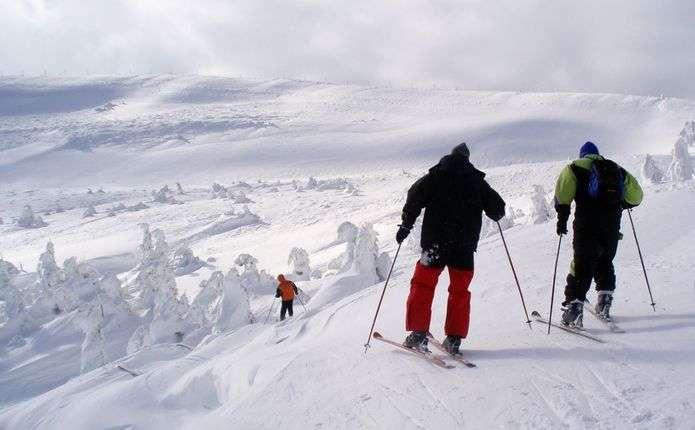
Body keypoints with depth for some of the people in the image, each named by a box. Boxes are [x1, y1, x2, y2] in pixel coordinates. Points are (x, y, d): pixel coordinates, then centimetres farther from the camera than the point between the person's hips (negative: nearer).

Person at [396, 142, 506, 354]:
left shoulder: (434, 177, 6)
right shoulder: (478, 181, 9)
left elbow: (415, 197, -7)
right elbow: (497, 208, 11)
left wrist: (406, 225, 0)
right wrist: (496, 214, 34)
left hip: (434, 242, -1)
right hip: (464, 246, 2)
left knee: (422, 285, 7)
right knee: (459, 290, 10)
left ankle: (418, 333, 0)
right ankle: (454, 338, 8)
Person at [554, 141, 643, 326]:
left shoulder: (577, 167, 10)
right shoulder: (617, 169, 21)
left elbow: (562, 192, -6)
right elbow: (636, 195, 18)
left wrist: (562, 217, -1)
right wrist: (620, 204, 36)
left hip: (587, 225, -3)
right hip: (613, 225, 4)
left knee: (582, 264, -3)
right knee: (605, 263, 21)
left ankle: (574, 307, -12)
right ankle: (604, 304, 21)